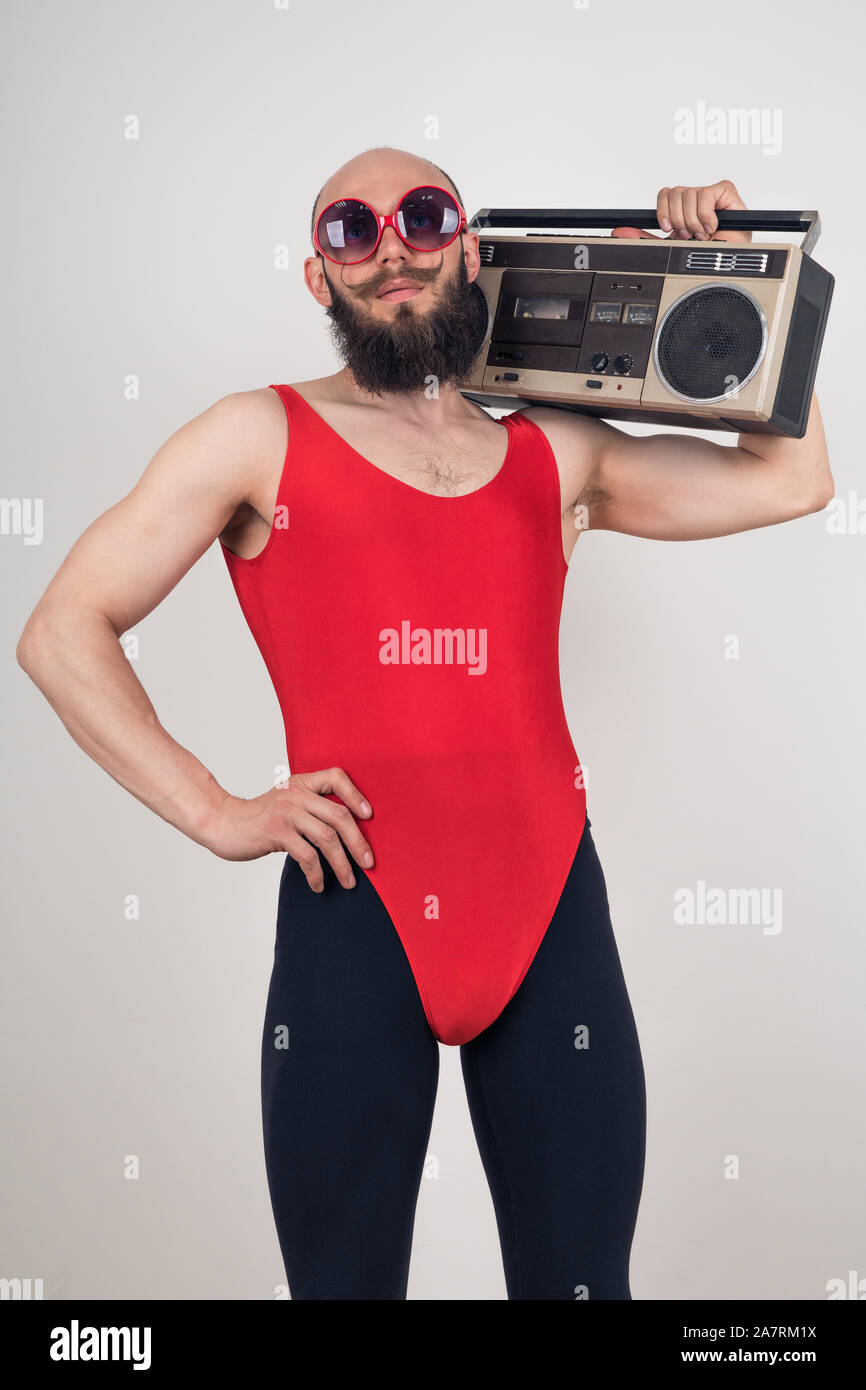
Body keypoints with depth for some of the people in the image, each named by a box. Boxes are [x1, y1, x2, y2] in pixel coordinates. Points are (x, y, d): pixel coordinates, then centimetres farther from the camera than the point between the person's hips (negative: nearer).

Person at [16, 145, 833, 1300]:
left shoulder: (558, 455, 16)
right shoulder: (260, 439, 7)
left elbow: (790, 479, 20)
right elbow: (63, 634, 3)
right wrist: (216, 814, -5)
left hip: (550, 907, 3)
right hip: (354, 913, -2)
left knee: (580, 1272, 12)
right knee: (343, 1274, 11)